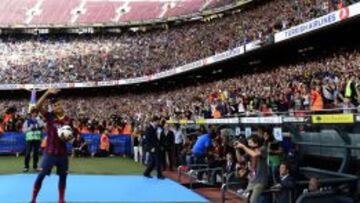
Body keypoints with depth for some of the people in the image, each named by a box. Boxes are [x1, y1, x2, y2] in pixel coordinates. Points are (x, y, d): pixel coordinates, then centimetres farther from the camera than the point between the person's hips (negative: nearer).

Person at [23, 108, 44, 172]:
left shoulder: (39, 120, 9)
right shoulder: (27, 121, 3)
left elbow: (43, 125, -7)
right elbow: (24, 129, 1)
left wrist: (38, 119, -13)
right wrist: (30, 128, -12)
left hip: (37, 138, 2)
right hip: (29, 138, -2)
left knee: (36, 153, 6)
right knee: (28, 153, -4)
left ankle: (35, 166, 15)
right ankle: (26, 166, 4)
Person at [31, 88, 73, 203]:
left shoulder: (68, 120, 2)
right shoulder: (49, 116, -4)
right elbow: (37, 106, -20)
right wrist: (48, 93, -28)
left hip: (62, 153, 3)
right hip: (50, 152, -2)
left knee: (63, 176, 9)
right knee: (41, 175, -1)